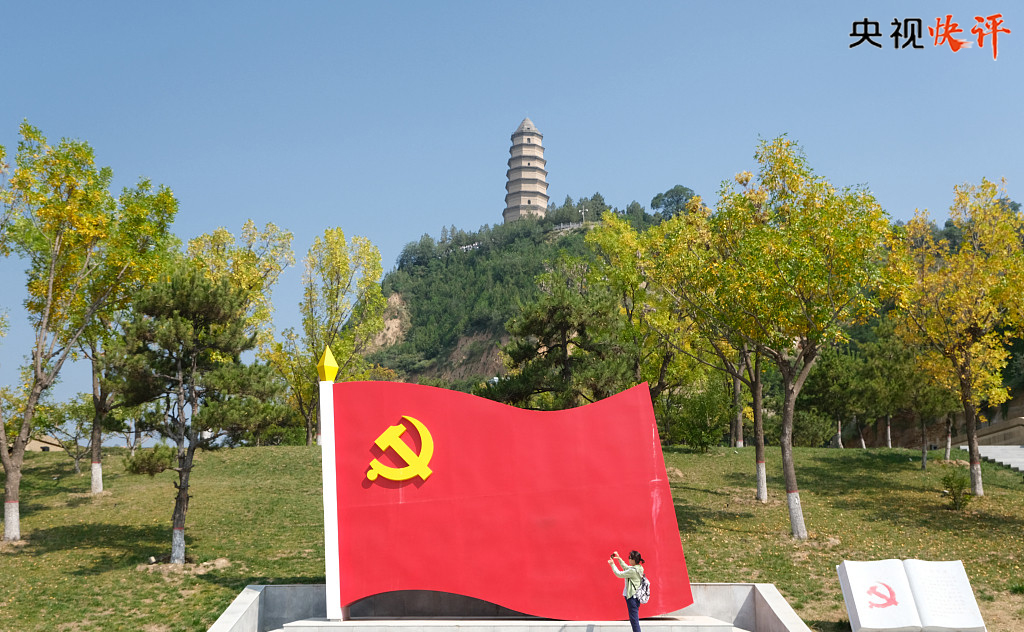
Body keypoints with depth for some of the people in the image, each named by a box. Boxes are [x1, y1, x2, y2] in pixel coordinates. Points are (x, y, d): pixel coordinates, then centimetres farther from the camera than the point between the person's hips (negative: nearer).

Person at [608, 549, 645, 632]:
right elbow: (626, 567, 21)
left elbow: (619, 574, -13)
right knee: (635, 618, 17)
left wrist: (612, 564, -1)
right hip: (637, 595, 10)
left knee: (634, 618, -5)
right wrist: (619, 559, 18)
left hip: (632, 596, -10)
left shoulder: (633, 570, -22)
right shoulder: (639, 568, 6)